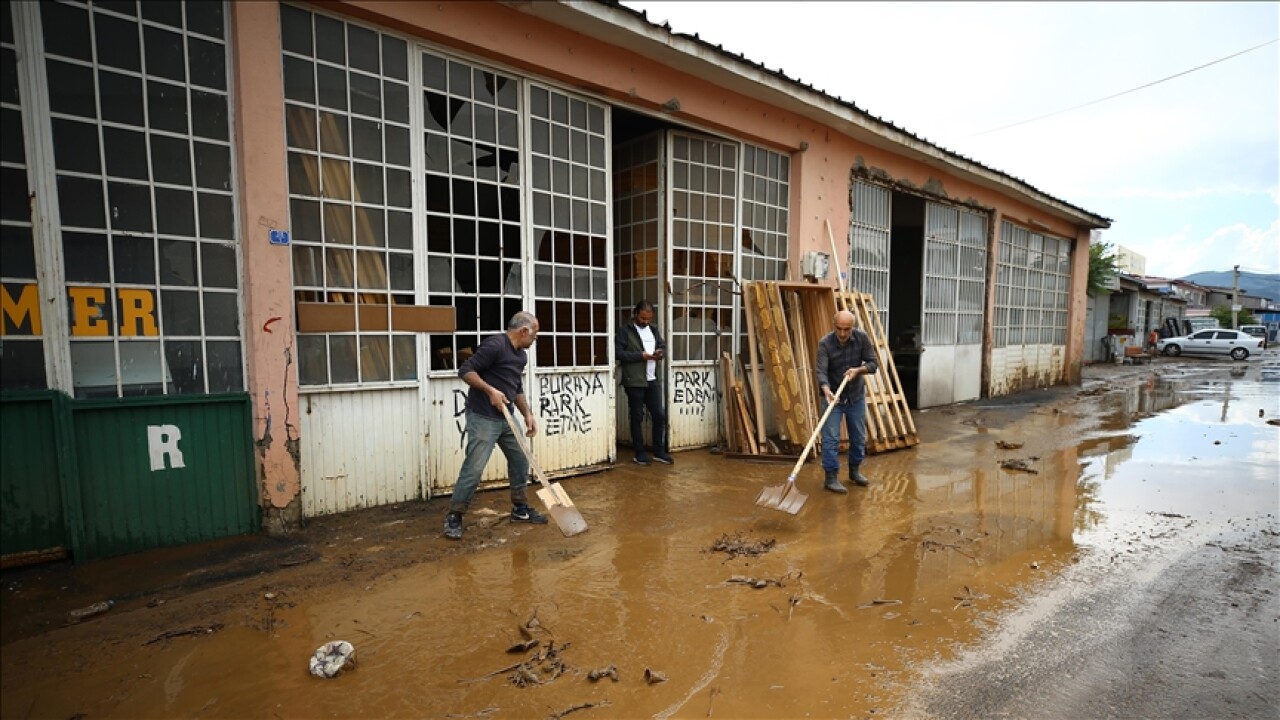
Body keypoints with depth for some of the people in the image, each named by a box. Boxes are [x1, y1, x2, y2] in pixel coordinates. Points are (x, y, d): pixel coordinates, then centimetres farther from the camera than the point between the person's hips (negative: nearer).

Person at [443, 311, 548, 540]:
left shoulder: (520, 355, 13)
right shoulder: (495, 345, -16)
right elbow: (465, 370, -18)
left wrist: (528, 415, 11)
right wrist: (490, 390, -26)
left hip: (505, 419, 9)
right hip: (482, 418, -9)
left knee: (520, 462, 13)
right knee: (474, 468, -8)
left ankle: (520, 508, 27)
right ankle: (453, 517, 7)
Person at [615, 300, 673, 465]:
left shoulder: (653, 329, 14)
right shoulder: (625, 330, -6)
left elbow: (663, 345, 19)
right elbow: (618, 352, -13)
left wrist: (661, 353, -5)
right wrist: (640, 355, -18)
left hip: (652, 380, 6)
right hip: (634, 382, -6)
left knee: (659, 415, 7)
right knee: (637, 418, 4)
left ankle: (659, 451, 20)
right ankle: (640, 453, 15)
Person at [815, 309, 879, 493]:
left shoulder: (862, 338, -11)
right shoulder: (825, 343, -20)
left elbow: (873, 364, -7)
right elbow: (821, 371, -27)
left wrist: (858, 370, -27)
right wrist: (826, 391, -45)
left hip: (856, 396, 4)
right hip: (833, 396, -3)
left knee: (859, 437, 13)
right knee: (831, 438, -7)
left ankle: (855, 471, 31)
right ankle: (831, 477, 0)